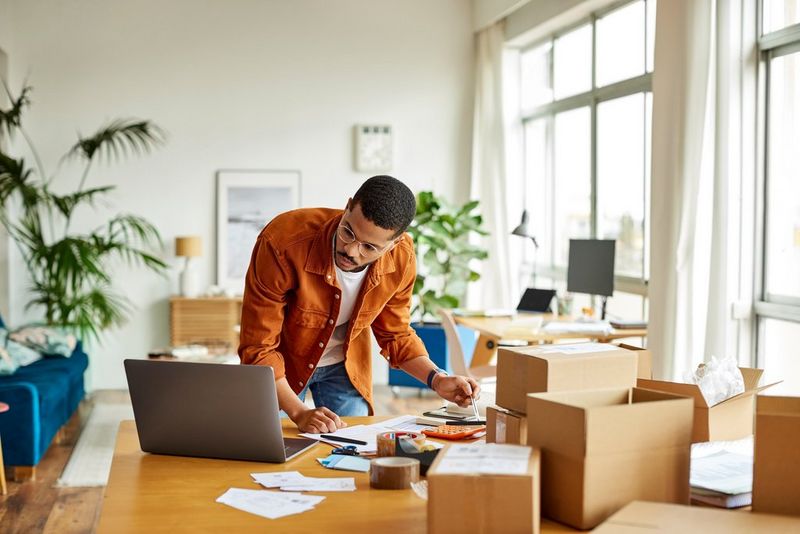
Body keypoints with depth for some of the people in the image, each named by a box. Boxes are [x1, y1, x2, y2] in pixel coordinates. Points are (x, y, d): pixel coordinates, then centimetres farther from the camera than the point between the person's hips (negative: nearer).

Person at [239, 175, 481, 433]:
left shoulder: (401, 258, -22)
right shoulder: (282, 242, -35)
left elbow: (396, 334, -4)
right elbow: (258, 349, -28)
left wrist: (437, 379, -19)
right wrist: (299, 413, -37)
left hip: (345, 367, 3)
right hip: (279, 367, -2)